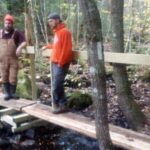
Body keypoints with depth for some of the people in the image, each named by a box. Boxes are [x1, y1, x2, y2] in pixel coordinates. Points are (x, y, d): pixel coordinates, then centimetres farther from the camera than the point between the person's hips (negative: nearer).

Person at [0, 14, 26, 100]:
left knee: (13, 78, 0)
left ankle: (13, 93, 17)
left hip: (13, 59, -3)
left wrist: (20, 47, -31)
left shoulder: (16, 33, -4)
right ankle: (7, 93, 19)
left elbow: (24, 42, -11)